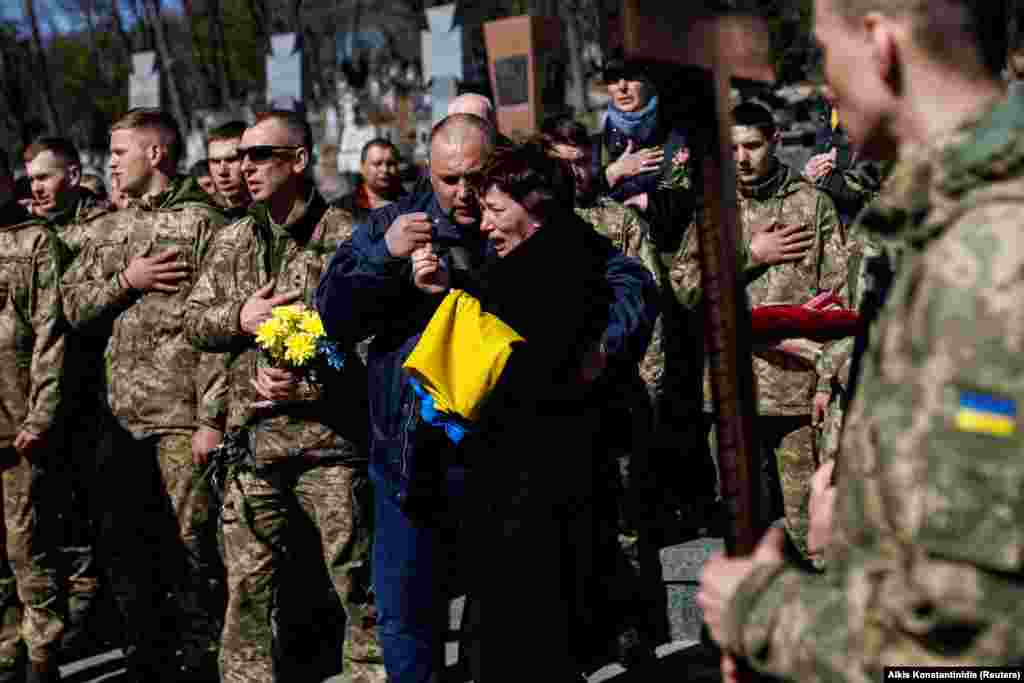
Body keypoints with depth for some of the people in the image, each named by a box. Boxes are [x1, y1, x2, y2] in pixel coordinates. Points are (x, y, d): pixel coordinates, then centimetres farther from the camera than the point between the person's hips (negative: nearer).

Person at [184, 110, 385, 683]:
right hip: (253, 436, 5)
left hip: (331, 437, -5)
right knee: (250, 583, 11)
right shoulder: (233, 241, 13)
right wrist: (239, 317, -5)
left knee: (357, 579, 2)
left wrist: (311, 378, -19)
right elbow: (195, 321, 15)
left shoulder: (345, 237, -5)